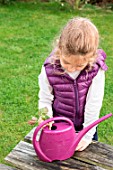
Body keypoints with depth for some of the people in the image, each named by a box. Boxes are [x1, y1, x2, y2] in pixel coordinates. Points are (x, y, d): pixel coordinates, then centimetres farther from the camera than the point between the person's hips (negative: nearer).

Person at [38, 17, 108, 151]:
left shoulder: (96, 71, -25)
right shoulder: (49, 69, -23)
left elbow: (94, 104, -19)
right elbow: (45, 98, -10)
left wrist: (88, 134, -14)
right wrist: (45, 116, -27)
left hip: (85, 126, 0)